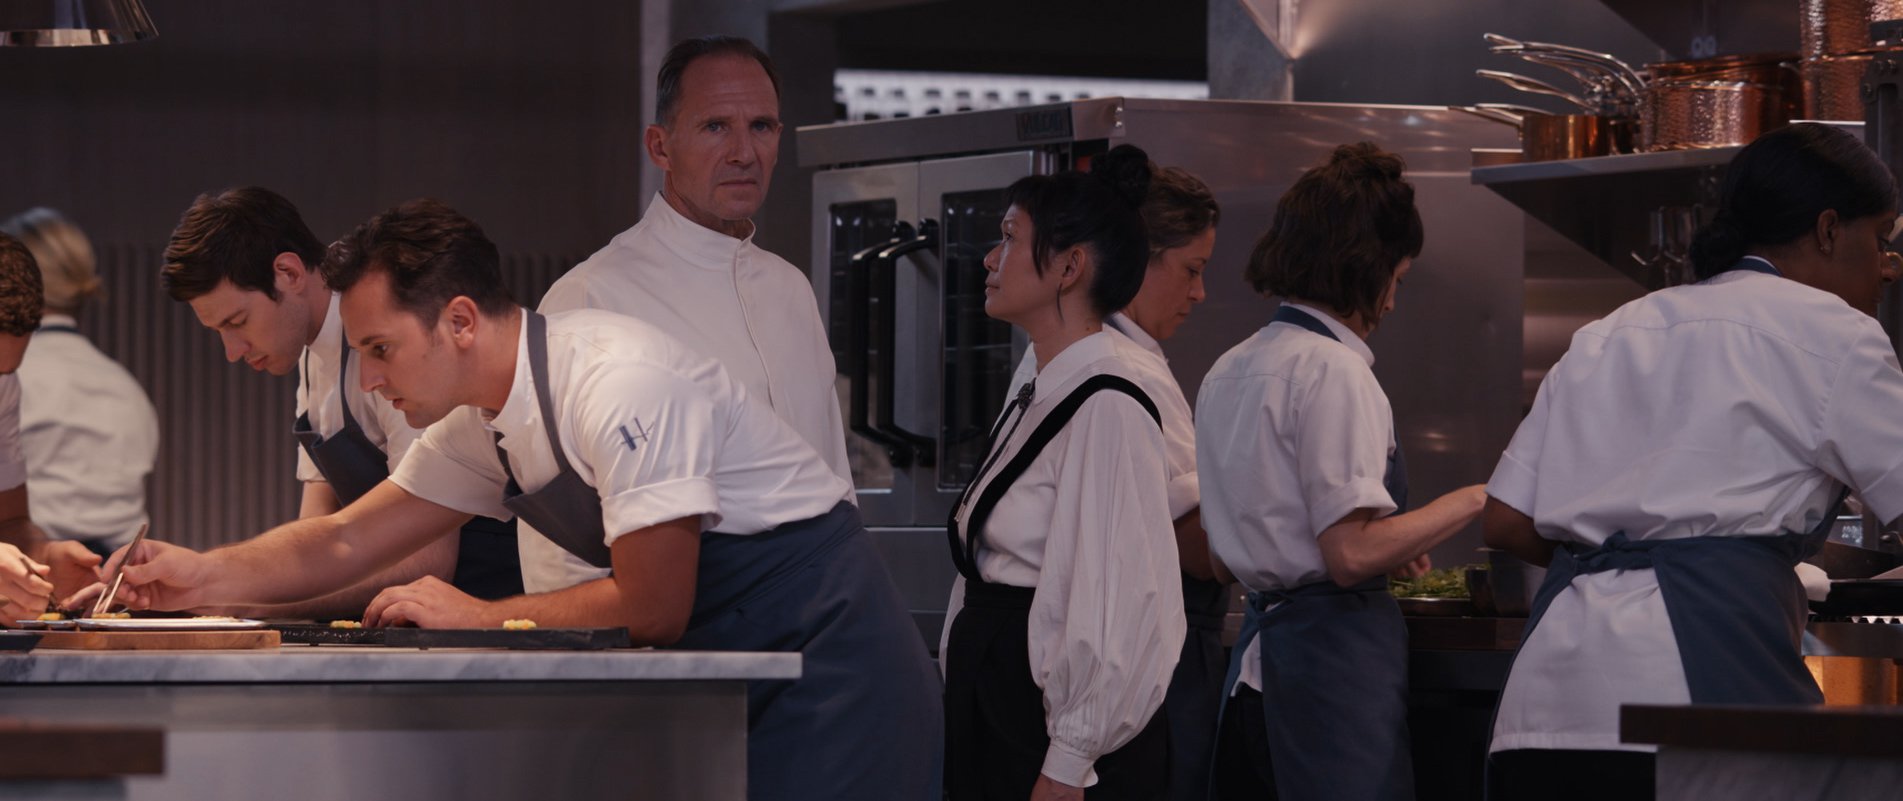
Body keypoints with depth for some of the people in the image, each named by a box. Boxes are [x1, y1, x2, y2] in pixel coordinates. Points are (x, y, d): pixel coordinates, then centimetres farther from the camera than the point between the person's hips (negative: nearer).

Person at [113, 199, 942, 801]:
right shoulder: (477, 425, 4)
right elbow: (343, 542, 12)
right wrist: (205, 575, -4)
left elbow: (651, 609, -23)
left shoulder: (617, 386, -25)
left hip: (820, 644, -9)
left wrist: (477, 618, -13)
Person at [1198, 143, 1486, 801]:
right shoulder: (1332, 369, -12)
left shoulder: (1228, 372, 15)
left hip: (1256, 654, 9)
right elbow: (1352, 554, -18)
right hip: (1333, 648, -9)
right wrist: (1472, 501, -6)